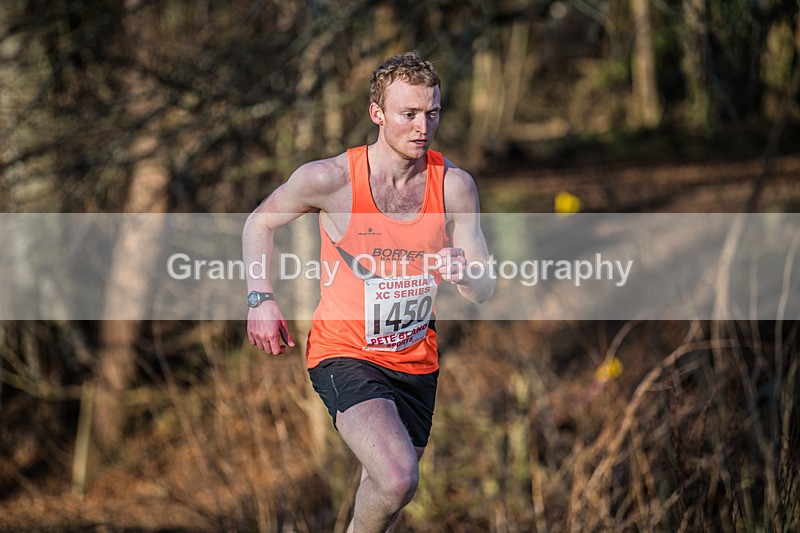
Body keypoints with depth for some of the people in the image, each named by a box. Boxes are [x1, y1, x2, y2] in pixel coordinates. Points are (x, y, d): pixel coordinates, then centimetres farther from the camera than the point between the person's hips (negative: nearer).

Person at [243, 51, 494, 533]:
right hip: (344, 354, -4)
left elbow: (485, 292, -4)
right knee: (398, 479, -28)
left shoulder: (455, 185, -6)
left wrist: (464, 274, -27)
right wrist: (261, 299, -9)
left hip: (416, 362, 5)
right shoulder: (330, 178, -14)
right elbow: (259, 223, 5)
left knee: (387, 490, 19)